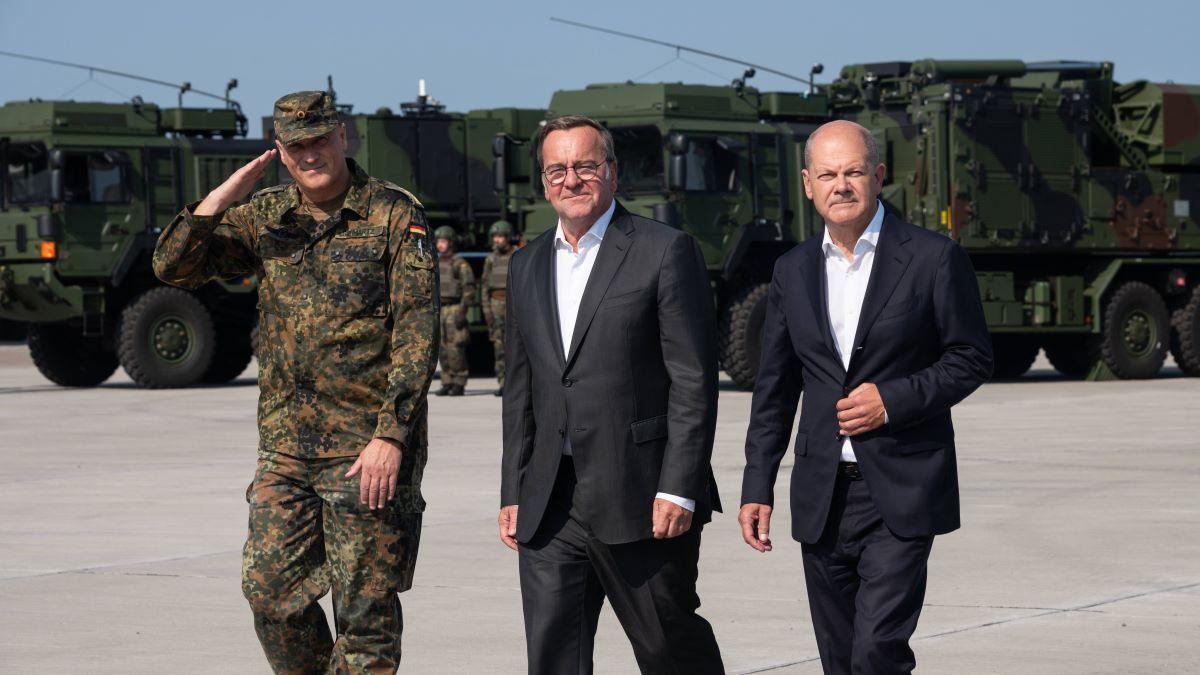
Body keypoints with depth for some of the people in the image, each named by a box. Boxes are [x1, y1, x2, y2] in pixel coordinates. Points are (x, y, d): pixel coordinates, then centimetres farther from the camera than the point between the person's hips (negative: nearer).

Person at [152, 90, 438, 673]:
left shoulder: (394, 215, -5)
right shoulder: (265, 217, 10)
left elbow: (416, 334, -9)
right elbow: (173, 267, 6)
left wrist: (390, 435, -16)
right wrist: (222, 199, -9)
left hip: (368, 448, -5)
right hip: (285, 447, 5)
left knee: (365, 607, -1)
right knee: (271, 591, 5)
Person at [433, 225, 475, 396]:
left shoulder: (460, 264, -6)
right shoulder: (436, 264, 15)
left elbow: (469, 289, -10)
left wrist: (462, 311, -18)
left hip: (454, 310, -7)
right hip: (439, 310, 7)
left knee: (455, 349, -9)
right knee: (443, 350, 5)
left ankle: (459, 385, -5)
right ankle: (447, 384, 9)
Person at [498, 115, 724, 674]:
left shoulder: (666, 252, -4)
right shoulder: (527, 267, 15)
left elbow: (694, 380, -8)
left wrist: (678, 488, -14)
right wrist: (513, 494, 13)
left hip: (642, 502, -5)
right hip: (550, 511, 5)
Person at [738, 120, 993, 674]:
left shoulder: (934, 258, -3)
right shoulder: (793, 270, 10)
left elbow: (972, 358, -1)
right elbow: (775, 388, 15)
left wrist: (893, 399, -14)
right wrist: (757, 487, 10)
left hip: (901, 495, -5)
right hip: (821, 497, 5)